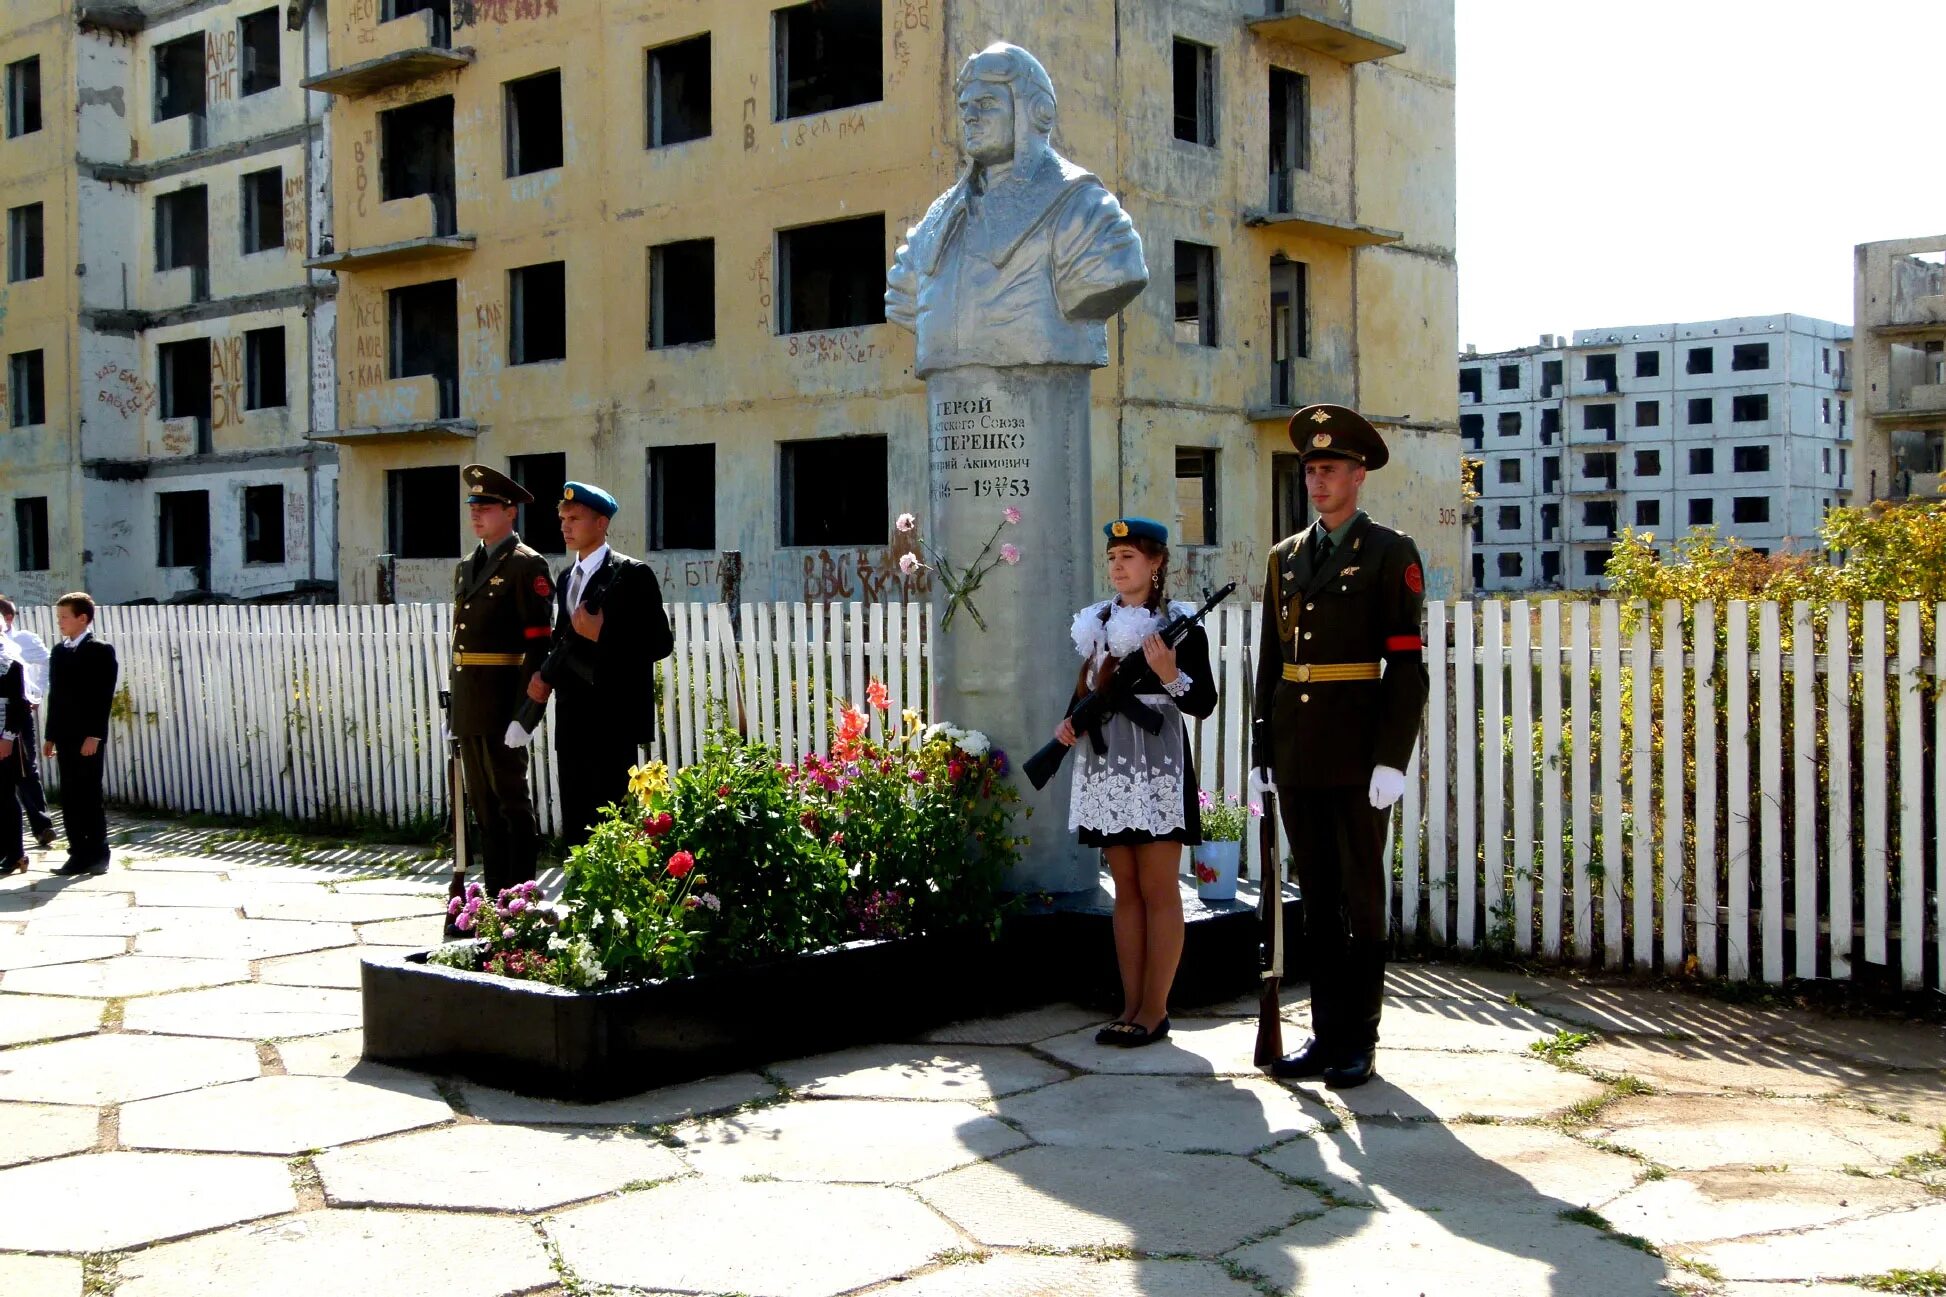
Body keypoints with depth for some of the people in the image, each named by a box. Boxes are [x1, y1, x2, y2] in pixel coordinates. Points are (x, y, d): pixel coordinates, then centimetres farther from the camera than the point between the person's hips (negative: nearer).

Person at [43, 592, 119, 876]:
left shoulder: (101, 650, -5)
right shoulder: (58, 652, 15)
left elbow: (104, 696, -12)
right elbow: (55, 696, 16)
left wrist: (94, 735, -18)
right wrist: (50, 736, 12)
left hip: (88, 737, -6)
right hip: (65, 736, 6)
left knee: (90, 797, -3)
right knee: (69, 798, 5)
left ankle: (98, 855, 4)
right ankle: (79, 854, 10)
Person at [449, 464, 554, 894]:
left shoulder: (527, 566, -8)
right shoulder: (466, 568, 17)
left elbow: (539, 642, -13)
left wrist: (524, 707, -19)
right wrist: (456, 703, 15)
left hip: (503, 698, -8)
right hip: (468, 704, 8)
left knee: (511, 798, -2)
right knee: (482, 802, 13)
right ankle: (495, 890, 21)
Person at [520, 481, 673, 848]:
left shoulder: (632, 574, -7)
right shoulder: (567, 577, 16)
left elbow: (660, 642, -11)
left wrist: (602, 634, -19)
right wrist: (545, 674, 7)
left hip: (612, 719, -7)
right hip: (573, 718, 8)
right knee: (574, 821, 10)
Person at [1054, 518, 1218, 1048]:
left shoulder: (1179, 623, -4)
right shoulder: (1096, 623, 13)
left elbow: (1204, 704, -7)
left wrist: (1171, 675, -24)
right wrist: (1069, 721, 2)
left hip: (1157, 766, -6)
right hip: (1106, 767, 6)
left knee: (1158, 890, -1)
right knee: (1126, 890, 9)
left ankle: (1155, 1010, 3)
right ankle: (1132, 1007, 14)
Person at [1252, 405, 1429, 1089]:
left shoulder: (1390, 553, -3)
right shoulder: (1286, 557, 14)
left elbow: (1406, 665, -9)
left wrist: (1392, 758, -15)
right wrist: (1263, 750, 11)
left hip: (1357, 750, -5)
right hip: (1295, 750, 5)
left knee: (1362, 895, 3)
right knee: (1317, 896, 10)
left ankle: (1359, 1040, 11)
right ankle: (1326, 1032, 18)